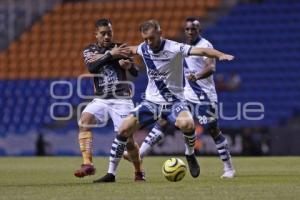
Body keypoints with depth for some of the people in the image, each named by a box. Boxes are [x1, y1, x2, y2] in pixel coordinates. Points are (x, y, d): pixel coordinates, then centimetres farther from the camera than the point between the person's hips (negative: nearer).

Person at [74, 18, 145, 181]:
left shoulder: (120, 48, 6)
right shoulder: (89, 51, 7)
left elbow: (135, 73, 0)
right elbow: (91, 67, -15)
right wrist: (110, 55, -24)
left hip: (121, 99, -1)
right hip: (100, 99, 1)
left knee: (127, 139, -8)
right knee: (84, 120, -27)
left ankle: (139, 172, 17)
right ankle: (88, 164, -29)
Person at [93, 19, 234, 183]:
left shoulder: (174, 48, -17)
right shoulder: (144, 48, 0)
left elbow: (202, 51, -29)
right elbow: (132, 50, 26)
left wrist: (220, 55, -45)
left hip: (174, 101, -4)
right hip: (151, 102, 4)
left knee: (186, 124, -35)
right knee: (124, 129, -11)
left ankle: (190, 155, -3)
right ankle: (111, 174, 1)